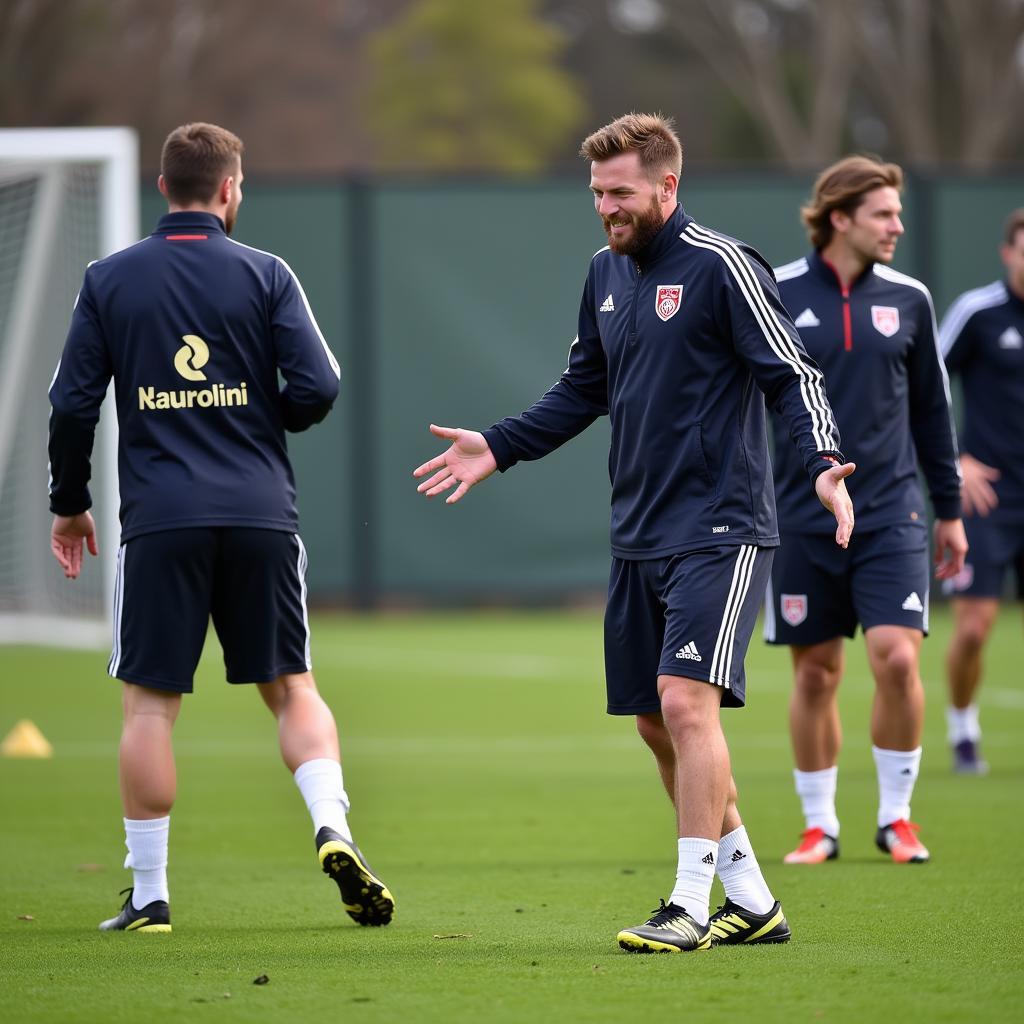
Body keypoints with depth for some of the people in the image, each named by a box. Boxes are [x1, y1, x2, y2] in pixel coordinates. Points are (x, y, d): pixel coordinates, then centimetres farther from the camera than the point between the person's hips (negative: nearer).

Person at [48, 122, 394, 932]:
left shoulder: (109, 280, 4)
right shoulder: (265, 275, 1)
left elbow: (72, 403, 3)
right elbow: (318, 386, -6)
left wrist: (69, 503, 15)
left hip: (158, 521, 0)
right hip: (260, 514, 0)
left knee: (150, 702, 4)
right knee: (291, 687, 11)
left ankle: (148, 893, 5)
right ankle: (333, 827, -11)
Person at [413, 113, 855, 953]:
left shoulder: (721, 266, -10)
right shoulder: (607, 272, 13)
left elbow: (793, 374, -13)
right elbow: (583, 390, 25)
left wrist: (823, 462, -28)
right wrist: (497, 448, 17)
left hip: (719, 530, -8)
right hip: (639, 538, 8)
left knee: (686, 701, -18)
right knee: (656, 723, 8)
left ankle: (691, 906, -13)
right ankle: (751, 899, 19)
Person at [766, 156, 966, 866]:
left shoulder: (907, 299, 6)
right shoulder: (773, 296, -2)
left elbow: (931, 408, 14)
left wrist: (950, 510, 15)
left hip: (891, 515, 1)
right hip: (802, 520, -1)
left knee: (897, 659, -11)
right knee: (816, 674, 4)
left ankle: (897, 817, 5)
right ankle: (820, 826, 17)